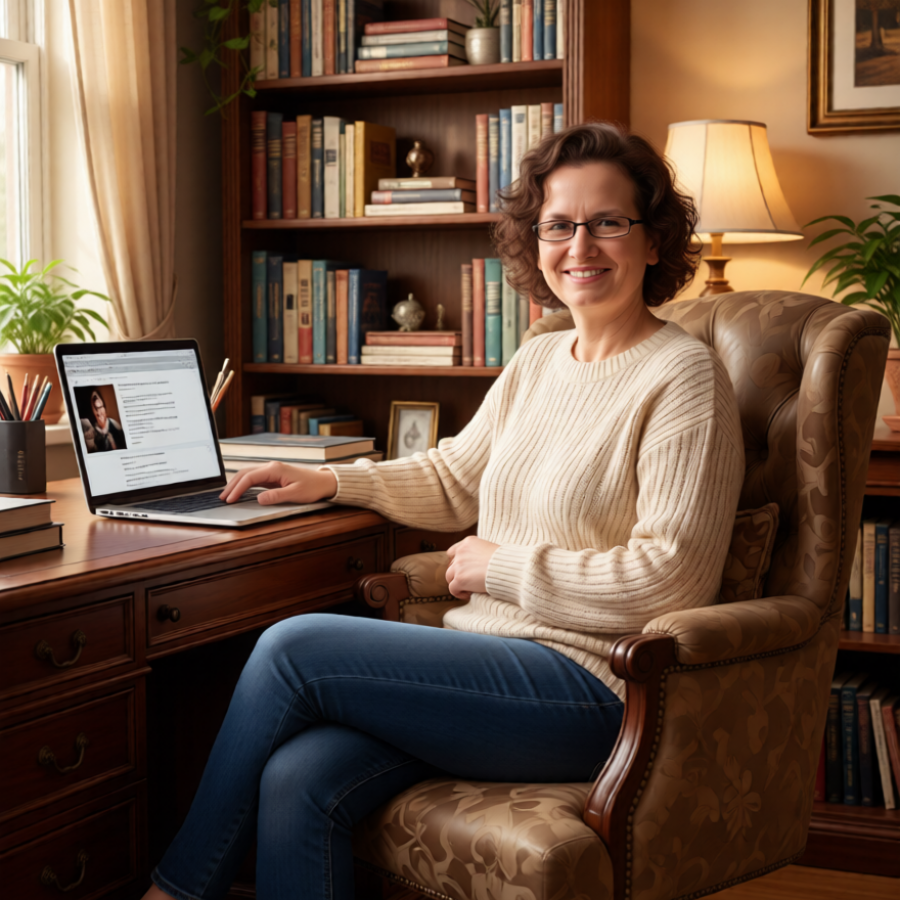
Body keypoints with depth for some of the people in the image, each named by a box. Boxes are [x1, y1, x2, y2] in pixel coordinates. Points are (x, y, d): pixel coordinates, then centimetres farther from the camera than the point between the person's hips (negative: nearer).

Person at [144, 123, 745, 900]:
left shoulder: (684, 377, -8)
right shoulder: (537, 361, 16)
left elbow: (671, 579, -16)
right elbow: (453, 479, 30)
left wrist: (501, 566, -11)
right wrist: (332, 481, 16)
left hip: (593, 691, -7)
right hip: (490, 657, 7)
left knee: (293, 649, -16)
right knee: (298, 784, -21)